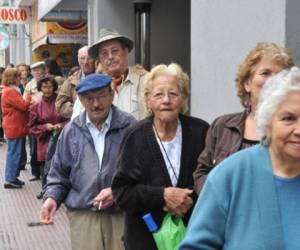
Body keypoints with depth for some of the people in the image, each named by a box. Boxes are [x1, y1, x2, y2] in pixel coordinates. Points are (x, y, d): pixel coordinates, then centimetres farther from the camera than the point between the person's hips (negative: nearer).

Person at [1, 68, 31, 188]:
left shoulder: (10, 90, 15)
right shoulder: (10, 92, -18)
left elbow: (19, 106, 18)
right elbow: (23, 106, -20)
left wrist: (27, 101, 2)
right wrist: (29, 96, -6)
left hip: (15, 127, 10)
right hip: (14, 128, -10)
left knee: (14, 153, 16)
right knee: (14, 153, -5)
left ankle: (12, 177, 23)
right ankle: (10, 180, 1)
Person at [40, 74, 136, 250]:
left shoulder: (130, 127, -3)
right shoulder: (71, 131, 8)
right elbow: (59, 174, 15)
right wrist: (52, 198, -1)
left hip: (122, 214, -2)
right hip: (83, 215, 2)